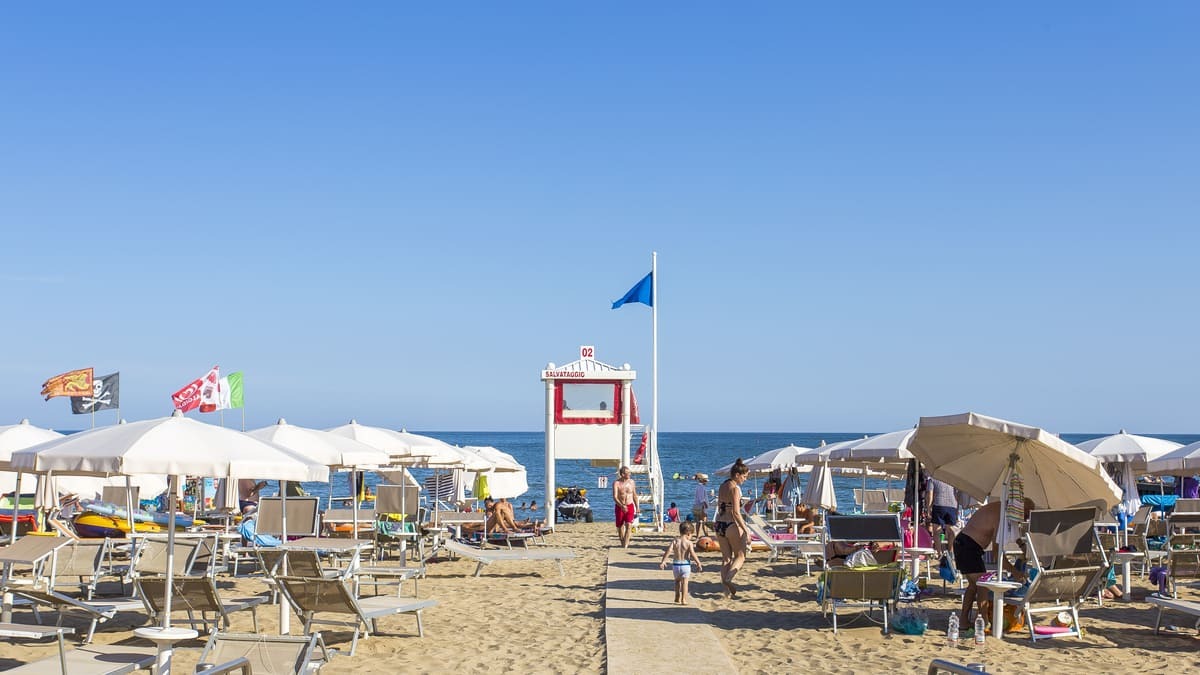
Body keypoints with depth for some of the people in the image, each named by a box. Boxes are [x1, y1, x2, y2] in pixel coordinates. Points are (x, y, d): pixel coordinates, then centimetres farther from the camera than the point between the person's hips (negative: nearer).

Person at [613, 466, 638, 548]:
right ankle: (622, 544, 30)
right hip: (619, 507, -1)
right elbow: (615, 497, -19)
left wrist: (637, 507, 16)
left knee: (629, 526, -15)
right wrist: (622, 506, -34)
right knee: (620, 527, 10)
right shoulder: (616, 483, -10)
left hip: (630, 506, 1)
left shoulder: (631, 482, 2)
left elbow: (634, 495, 14)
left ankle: (625, 546, -20)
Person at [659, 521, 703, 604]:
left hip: (675, 564, 3)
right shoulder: (689, 543, -10)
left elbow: (668, 550, -8)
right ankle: (683, 599, 0)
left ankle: (677, 597, 27)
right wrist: (698, 563, -3)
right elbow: (693, 555, -13)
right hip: (685, 565, -3)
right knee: (685, 582, 3)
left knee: (677, 580, 23)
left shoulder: (675, 541, -1)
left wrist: (663, 561, -4)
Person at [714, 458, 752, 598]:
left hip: (720, 524, 8)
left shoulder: (722, 486, 11)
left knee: (726, 557, 12)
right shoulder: (735, 488, -14)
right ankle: (728, 579, -16)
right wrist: (745, 529, -17)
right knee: (740, 556, 6)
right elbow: (736, 512, -19)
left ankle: (727, 589, 11)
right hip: (732, 525, -8)